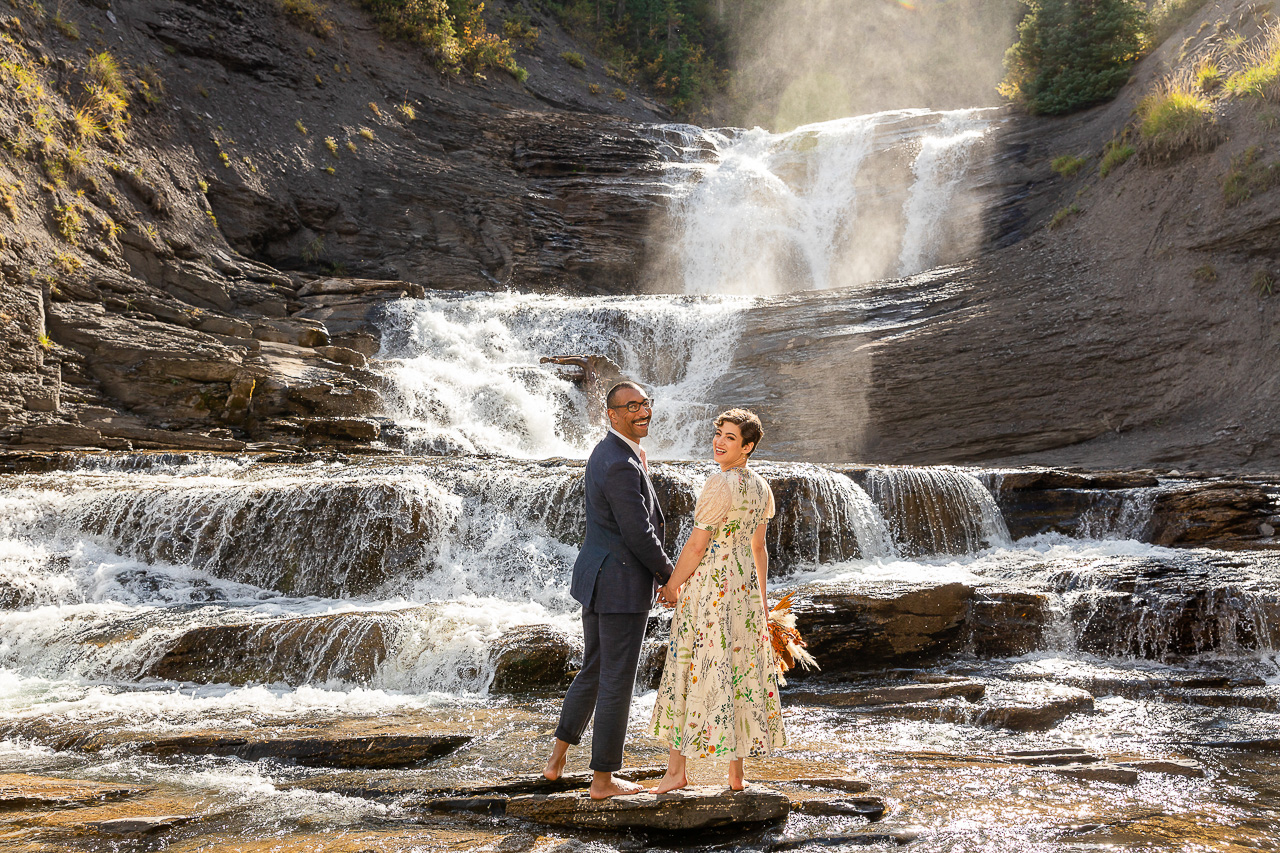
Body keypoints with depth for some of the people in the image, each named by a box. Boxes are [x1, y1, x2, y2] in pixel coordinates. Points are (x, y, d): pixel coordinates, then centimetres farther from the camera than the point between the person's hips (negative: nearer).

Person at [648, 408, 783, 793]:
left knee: (690, 672, 0)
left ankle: (676, 770, 5)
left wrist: (672, 584, -3)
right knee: (741, 673, 10)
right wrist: (761, 601, 19)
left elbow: (697, 545, -15)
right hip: (746, 585, 8)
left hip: (709, 584, -8)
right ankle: (737, 773, 14)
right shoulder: (761, 487, 8)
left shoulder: (721, 484, -18)